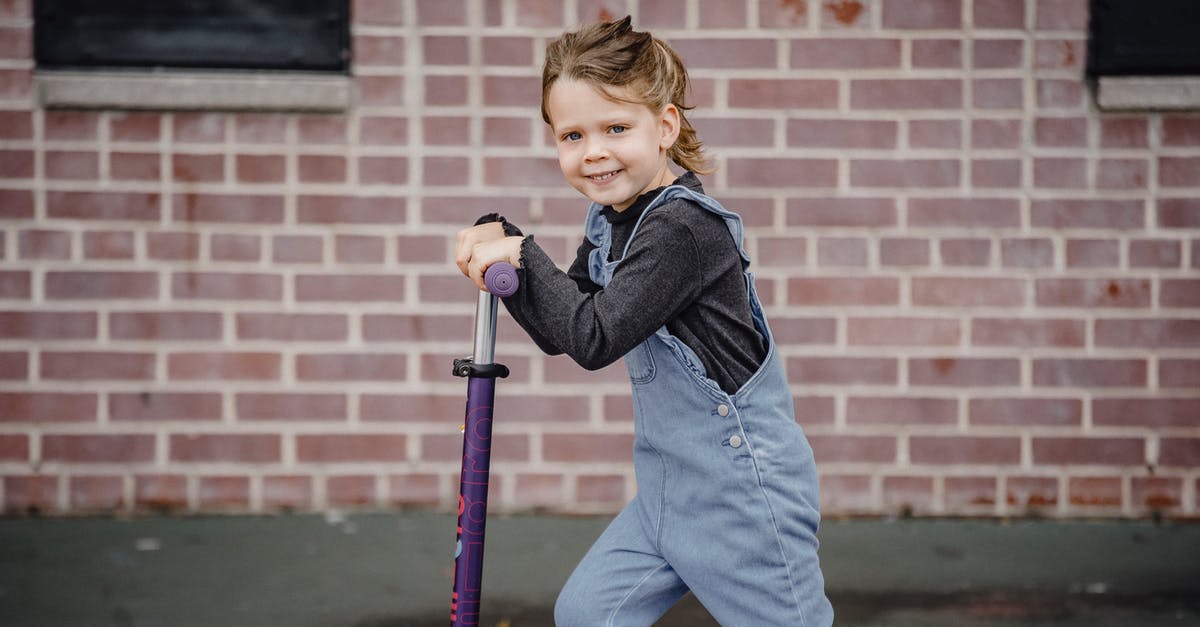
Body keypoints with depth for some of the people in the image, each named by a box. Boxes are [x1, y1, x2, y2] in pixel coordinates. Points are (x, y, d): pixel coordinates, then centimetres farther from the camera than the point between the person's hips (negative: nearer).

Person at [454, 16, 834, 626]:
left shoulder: (683, 227, -23)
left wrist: (524, 256, -17)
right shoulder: (610, 221, 6)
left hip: (740, 489, -9)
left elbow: (594, 339, -26)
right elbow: (558, 332, 10)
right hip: (670, 482, 9)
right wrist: (502, 242, -3)